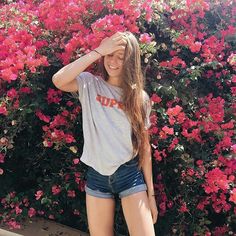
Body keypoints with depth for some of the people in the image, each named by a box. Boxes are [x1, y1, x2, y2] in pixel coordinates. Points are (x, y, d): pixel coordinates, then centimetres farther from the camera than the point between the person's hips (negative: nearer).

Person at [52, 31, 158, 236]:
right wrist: (98, 51, -20)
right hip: (97, 175, 0)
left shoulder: (140, 97, 2)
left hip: (130, 174, 0)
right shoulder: (89, 84, -1)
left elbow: (144, 146, 3)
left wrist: (150, 192, 3)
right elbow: (58, 80, -23)